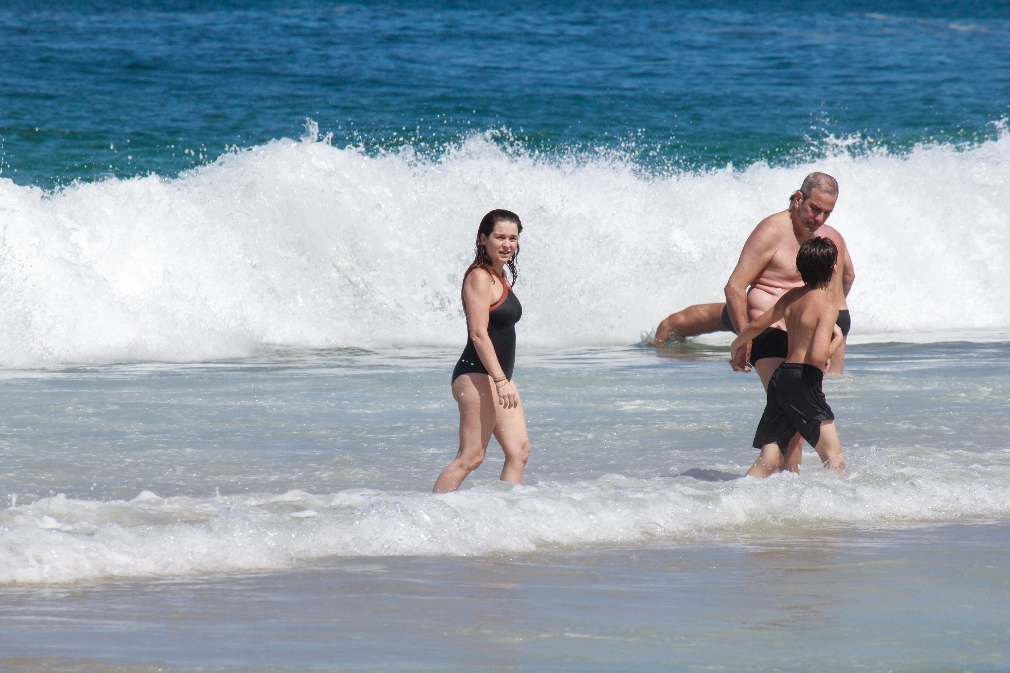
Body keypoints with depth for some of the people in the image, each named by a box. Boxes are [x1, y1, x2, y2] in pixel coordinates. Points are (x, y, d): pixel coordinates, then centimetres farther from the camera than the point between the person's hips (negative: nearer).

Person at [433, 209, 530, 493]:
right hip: (478, 374, -10)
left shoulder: (499, 276, 16)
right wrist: (500, 380, -26)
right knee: (471, 456, -11)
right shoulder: (480, 277, -14)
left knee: (519, 450, 4)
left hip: (497, 376, 10)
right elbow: (478, 334, -21)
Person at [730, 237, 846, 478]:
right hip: (804, 380, -8)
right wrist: (837, 340, -1)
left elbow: (756, 326, 24)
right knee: (834, 457, -6)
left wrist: (737, 347, 43)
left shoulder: (792, 297, 12)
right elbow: (818, 355, -21)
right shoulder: (827, 306, -11)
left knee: (770, 460, 6)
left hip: (780, 377, 8)